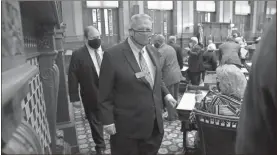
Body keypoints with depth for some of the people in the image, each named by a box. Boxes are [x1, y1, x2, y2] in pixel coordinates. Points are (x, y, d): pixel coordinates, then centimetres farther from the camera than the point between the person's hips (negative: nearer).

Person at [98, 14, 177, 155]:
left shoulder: (153, 51, 5)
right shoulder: (113, 55, -16)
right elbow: (105, 93, -12)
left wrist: (166, 94, 2)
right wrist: (108, 121, -13)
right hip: (128, 125, -5)